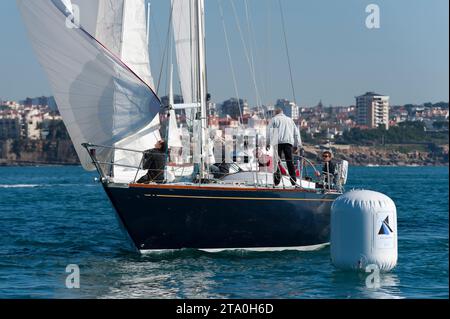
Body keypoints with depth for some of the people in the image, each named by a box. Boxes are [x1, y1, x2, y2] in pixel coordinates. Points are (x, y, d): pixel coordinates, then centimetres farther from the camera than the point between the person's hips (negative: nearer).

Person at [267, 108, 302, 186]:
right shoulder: (290, 120, 25)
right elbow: (296, 133, 23)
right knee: (290, 161, 1)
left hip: (277, 142, -3)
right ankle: (293, 180, -7)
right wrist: (297, 145, 23)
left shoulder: (274, 119, 12)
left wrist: (268, 143, -3)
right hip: (289, 141, 3)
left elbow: (269, 131, 1)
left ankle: (277, 181, -14)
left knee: (276, 161, -4)